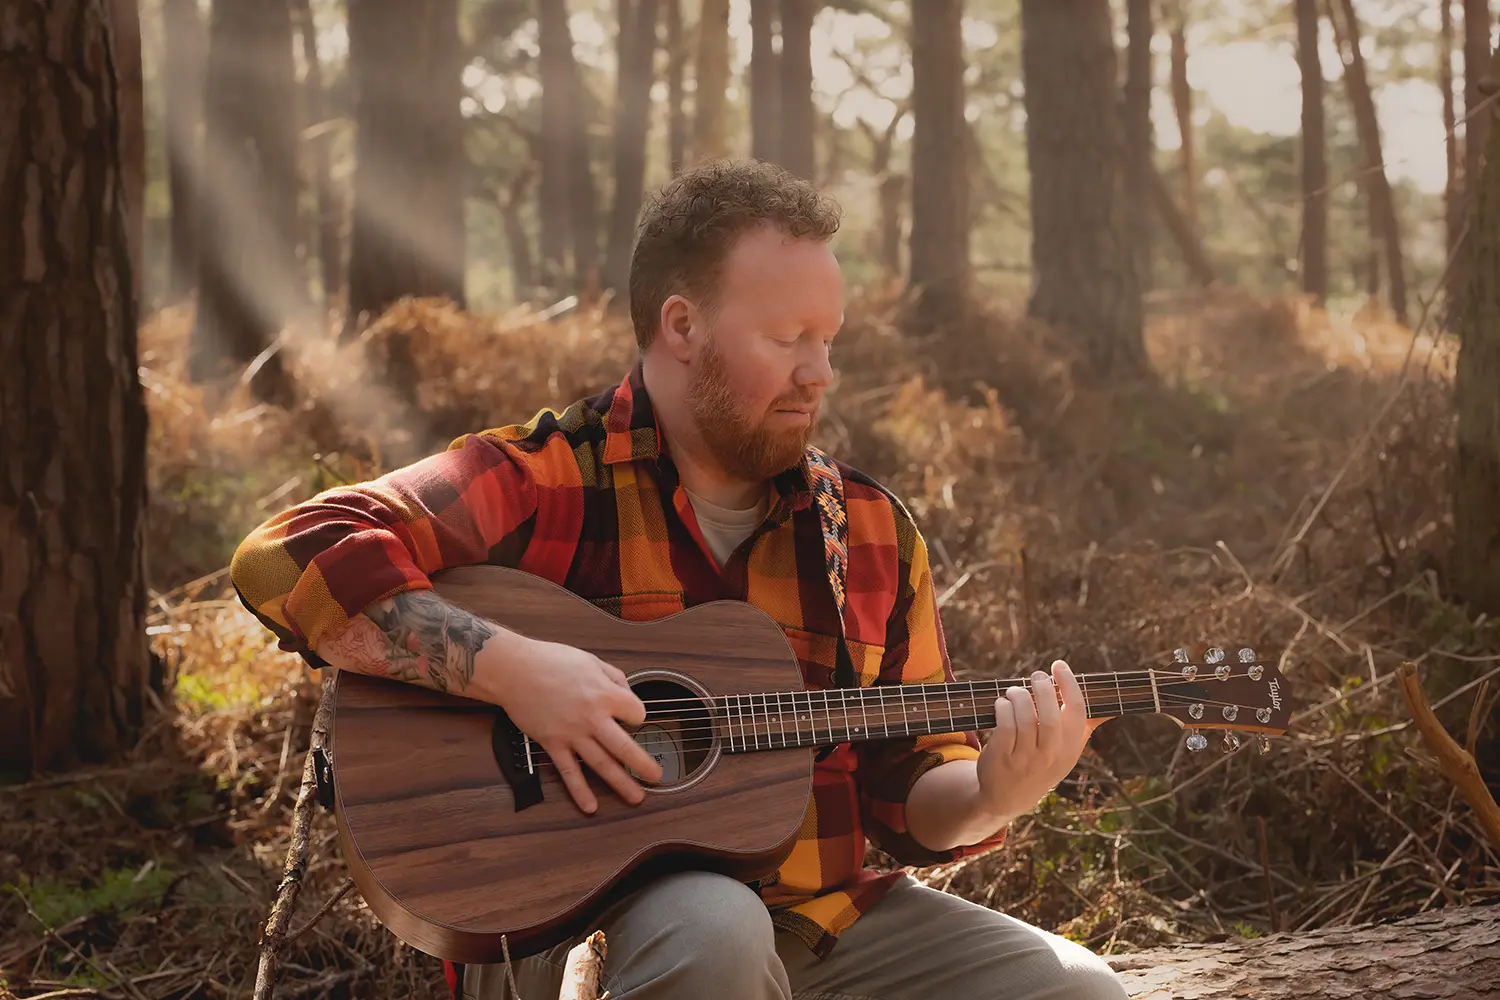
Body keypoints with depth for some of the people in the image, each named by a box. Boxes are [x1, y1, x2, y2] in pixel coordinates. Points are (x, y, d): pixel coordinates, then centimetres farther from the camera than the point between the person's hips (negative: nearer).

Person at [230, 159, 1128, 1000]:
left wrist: (990, 797, -10)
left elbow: (909, 789, 13)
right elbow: (289, 559, -18)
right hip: (581, 925, -5)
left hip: (827, 914, 5)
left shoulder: (874, 529, 10)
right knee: (713, 924, -37)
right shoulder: (547, 480, -6)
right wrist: (509, 666, -27)